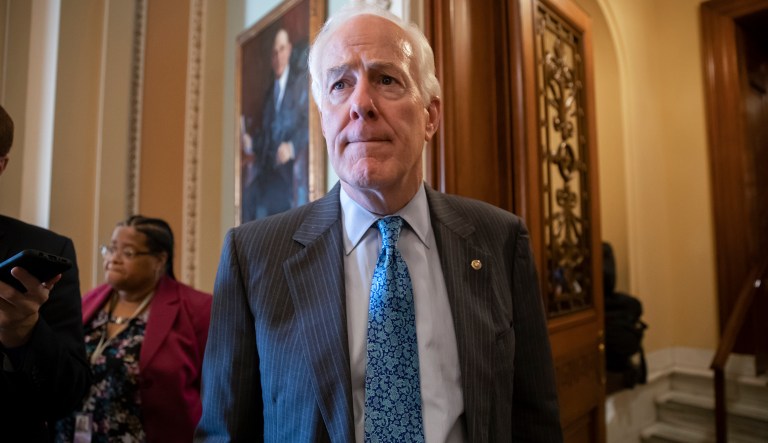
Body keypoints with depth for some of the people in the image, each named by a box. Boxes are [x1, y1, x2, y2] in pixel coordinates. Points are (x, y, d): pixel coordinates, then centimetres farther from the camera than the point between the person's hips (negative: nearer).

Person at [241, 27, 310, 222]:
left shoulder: (301, 78, 1)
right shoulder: (271, 88, 22)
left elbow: (309, 122, -9)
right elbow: (265, 131, 20)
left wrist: (292, 147, -23)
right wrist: (251, 143, 0)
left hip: (293, 162, -6)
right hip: (269, 164, 6)